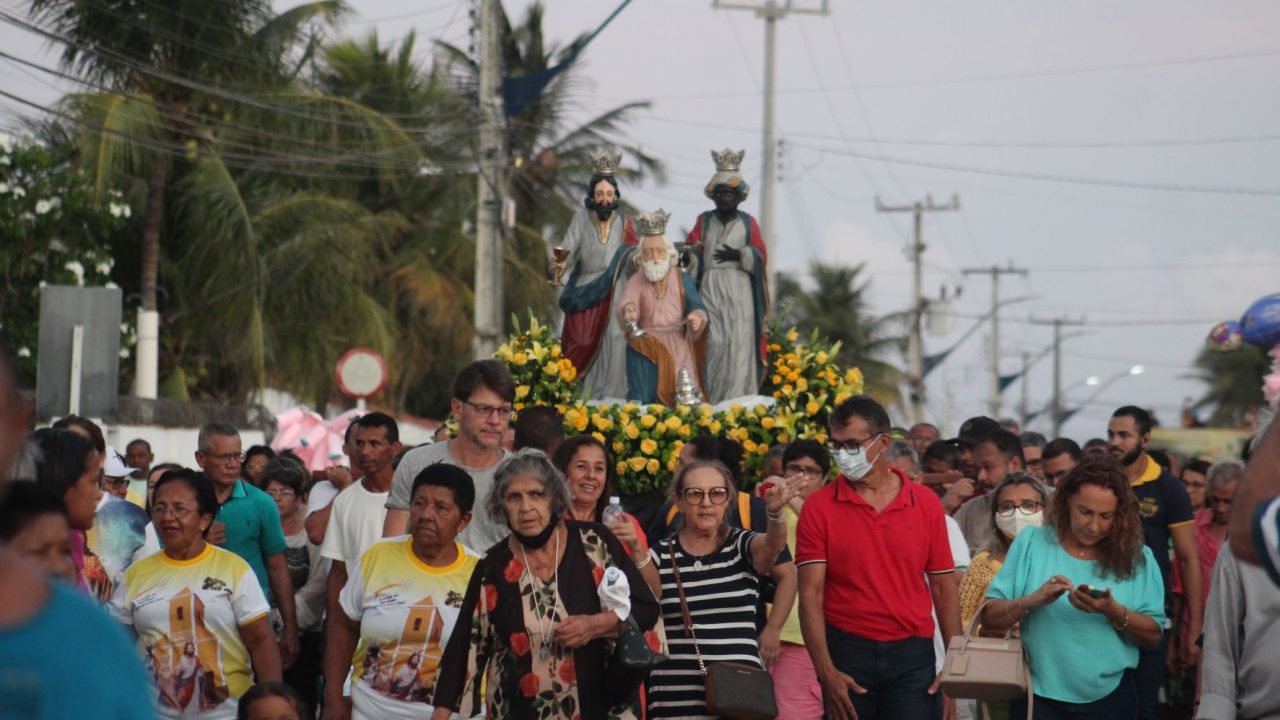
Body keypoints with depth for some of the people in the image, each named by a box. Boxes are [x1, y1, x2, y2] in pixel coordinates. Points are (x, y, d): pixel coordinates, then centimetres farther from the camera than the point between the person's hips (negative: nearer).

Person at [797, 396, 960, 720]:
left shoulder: (926, 503, 4)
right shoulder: (819, 507, -1)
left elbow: (944, 588, 7)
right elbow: (811, 593, -5)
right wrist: (826, 672, -15)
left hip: (912, 655, 1)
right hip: (847, 655, -1)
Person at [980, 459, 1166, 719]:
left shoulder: (1136, 557, 0)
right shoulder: (1032, 542, -1)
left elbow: (1153, 637, -2)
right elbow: (989, 618, -4)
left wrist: (1114, 612, -19)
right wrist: (1035, 600, -21)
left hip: (1109, 698, 1)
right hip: (1039, 696, -1)